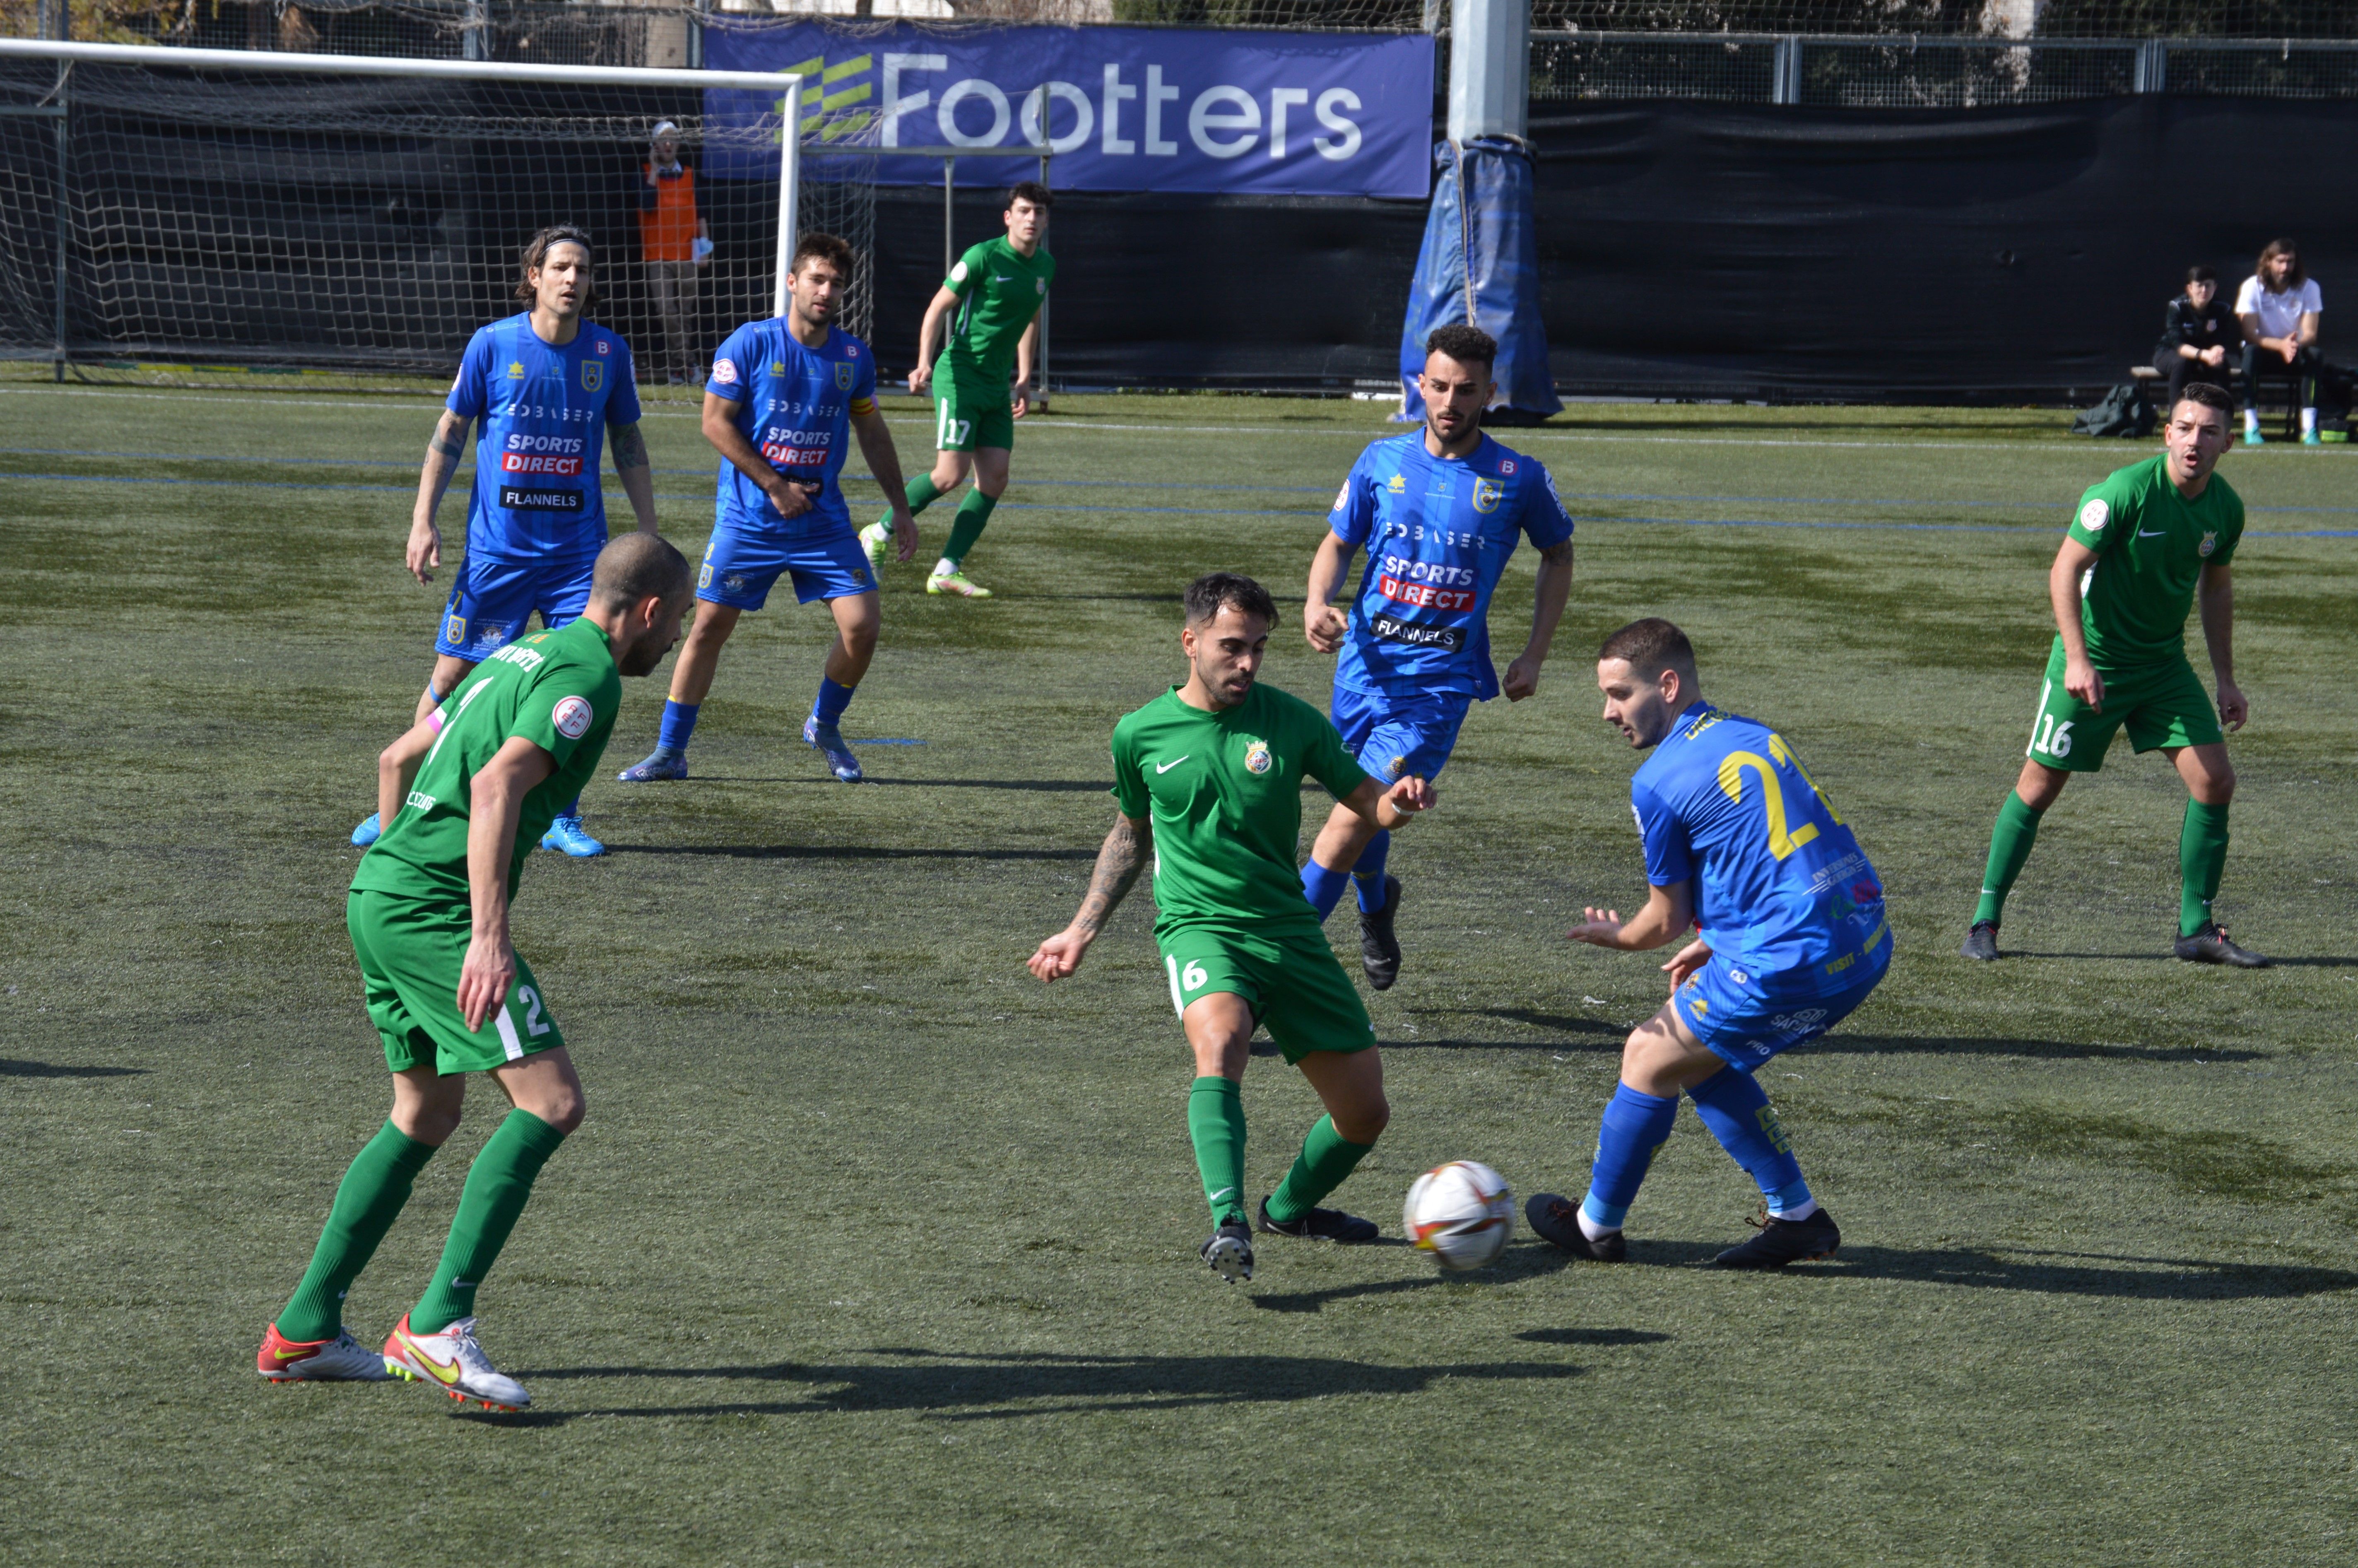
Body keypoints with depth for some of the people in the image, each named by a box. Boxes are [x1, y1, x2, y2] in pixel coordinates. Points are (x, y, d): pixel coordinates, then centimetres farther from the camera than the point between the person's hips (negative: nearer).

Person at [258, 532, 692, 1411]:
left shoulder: (523, 656, 20)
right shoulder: (587, 677, -10)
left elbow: (398, 759, 29)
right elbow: (497, 788, -24)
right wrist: (490, 935, -30)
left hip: (381, 890, 10)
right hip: (433, 909, -10)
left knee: (426, 1117, 21)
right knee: (550, 1101, -12)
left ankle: (303, 1332, 21)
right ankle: (437, 1327, -18)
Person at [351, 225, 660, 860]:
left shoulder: (609, 352, 2)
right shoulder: (492, 344, -4)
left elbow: (628, 444, 12)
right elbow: (449, 432, 4)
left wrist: (649, 534, 10)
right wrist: (423, 520, -2)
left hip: (578, 547, 1)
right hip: (496, 544, -1)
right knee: (453, 673, 1)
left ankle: (561, 818, 7)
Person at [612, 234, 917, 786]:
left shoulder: (855, 357, 3)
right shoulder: (751, 344, -9)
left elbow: (871, 433, 16)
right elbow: (716, 421, -8)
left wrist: (899, 507, 15)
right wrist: (775, 486, -13)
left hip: (824, 522, 3)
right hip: (747, 518, -3)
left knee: (862, 625, -9)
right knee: (710, 625, -2)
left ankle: (825, 726, 16)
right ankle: (669, 752, 9)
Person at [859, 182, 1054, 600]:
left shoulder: (1045, 265, 10)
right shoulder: (983, 257, -11)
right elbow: (938, 307, -8)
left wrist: (1025, 381, 21)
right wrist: (925, 363, -19)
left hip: (997, 386, 7)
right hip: (960, 375, -7)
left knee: (995, 478, -3)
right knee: (952, 473, -14)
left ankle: (947, 570, 2)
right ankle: (880, 533, 6)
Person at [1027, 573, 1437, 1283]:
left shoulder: (1289, 721, 0)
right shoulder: (1142, 735, 1)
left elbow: (1366, 799, 6)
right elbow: (1131, 834, 18)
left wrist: (1400, 800, -18)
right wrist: (1083, 930, 15)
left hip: (1289, 929, 3)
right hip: (1200, 927, -3)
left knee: (1365, 1114, 5)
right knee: (1220, 1039, -37)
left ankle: (1290, 1208, 35)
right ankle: (1228, 1226, -45)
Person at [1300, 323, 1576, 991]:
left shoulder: (1519, 478, -2)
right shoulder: (1382, 460, 3)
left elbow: (1557, 556, 14)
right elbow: (1338, 542, 14)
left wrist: (1535, 654, 7)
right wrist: (1317, 601, -8)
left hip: (1440, 679, -3)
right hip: (1366, 663, 3)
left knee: (1354, 819, -17)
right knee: (1362, 808, 17)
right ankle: (1375, 907, 50)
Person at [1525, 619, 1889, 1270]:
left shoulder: (1658, 781, -6)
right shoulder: (1754, 736, 17)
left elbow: (1667, 920, 3)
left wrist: (1615, 936, 24)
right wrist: (1717, 946, 30)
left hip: (1791, 962, -8)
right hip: (1867, 942, 8)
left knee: (1649, 1059, 9)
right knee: (1701, 1059, 23)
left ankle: (1596, 1227, 24)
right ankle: (1798, 1216, 23)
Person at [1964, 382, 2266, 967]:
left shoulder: (2226, 508, -2)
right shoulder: (2127, 490, -21)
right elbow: (2064, 571, -18)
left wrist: (2226, 679, 13)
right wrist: (2077, 660, -26)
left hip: (2165, 664, 5)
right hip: (2094, 661, -5)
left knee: (2215, 781, -6)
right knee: (2039, 786, 0)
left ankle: (2198, 929, 5)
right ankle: (1985, 922, 13)